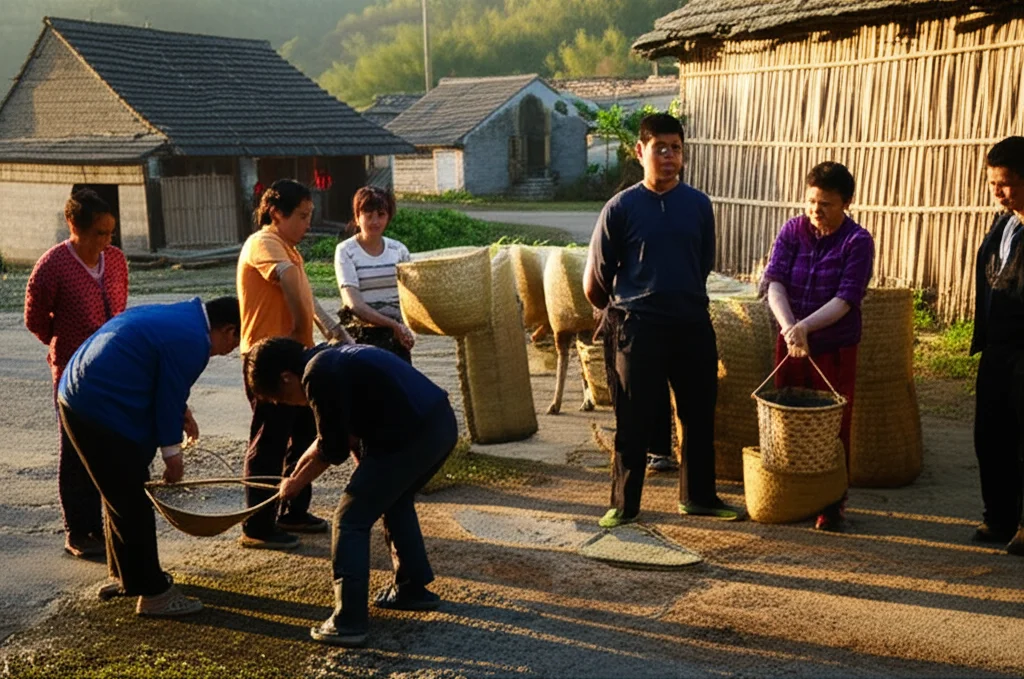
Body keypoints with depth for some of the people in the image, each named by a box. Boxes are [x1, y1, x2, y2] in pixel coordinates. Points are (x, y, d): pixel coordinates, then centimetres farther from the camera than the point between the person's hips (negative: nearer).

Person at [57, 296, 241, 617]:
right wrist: (172, 452, 0)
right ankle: (153, 593, 7)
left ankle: (129, 575, 35)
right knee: (133, 503, -2)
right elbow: (169, 397, -12)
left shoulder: (181, 314, 14)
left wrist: (181, 415, 31)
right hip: (102, 410, -11)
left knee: (124, 496, 21)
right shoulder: (192, 342, -17)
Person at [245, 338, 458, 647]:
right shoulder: (332, 358, 21)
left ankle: (348, 622, 1)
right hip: (442, 423, 10)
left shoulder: (319, 375, -9)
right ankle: (412, 588, 40)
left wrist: (297, 482, 13)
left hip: (411, 437, -10)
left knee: (351, 519, 0)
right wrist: (297, 476, 32)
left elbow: (333, 450, -3)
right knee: (394, 501, 30)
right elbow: (347, 433, 28)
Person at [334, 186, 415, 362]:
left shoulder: (399, 250, 8)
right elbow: (354, 303, -12)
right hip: (363, 336, -3)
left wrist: (408, 329, -10)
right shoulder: (346, 251, -3)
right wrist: (393, 325, -19)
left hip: (398, 334, 4)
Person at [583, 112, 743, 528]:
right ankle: (624, 504, 17)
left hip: (693, 325, 4)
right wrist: (622, 309, 14)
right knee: (634, 422, 4)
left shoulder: (698, 205, 4)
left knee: (700, 416, 12)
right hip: (641, 329, -3)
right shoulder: (621, 208, -5)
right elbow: (595, 283, 1)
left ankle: (698, 497, 28)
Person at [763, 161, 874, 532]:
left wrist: (806, 326, -29)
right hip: (790, 344, 3)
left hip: (835, 348, -3)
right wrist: (789, 328, -25)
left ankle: (833, 504, 16)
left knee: (834, 428, 3)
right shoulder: (792, 230, 0)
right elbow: (775, 282, -9)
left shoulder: (858, 241, -9)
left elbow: (845, 299, -16)